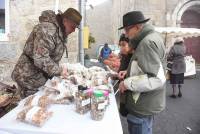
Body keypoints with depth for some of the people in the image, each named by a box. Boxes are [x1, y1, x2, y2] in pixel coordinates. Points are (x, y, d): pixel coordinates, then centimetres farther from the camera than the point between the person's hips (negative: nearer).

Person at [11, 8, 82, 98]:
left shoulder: (61, 32, 7)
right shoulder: (46, 30, -24)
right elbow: (40, 59, -31)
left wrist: (58, 69, 0)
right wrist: (59, 71, -21)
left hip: (42, 76, 9)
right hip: (29, 78, -9)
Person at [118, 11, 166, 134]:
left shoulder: (148, 42, -23)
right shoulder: (151, 38, 10)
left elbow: (157, 79, -30)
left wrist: (127, 83, -22)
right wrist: (129, 72, 6)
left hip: (143, 106, -10)